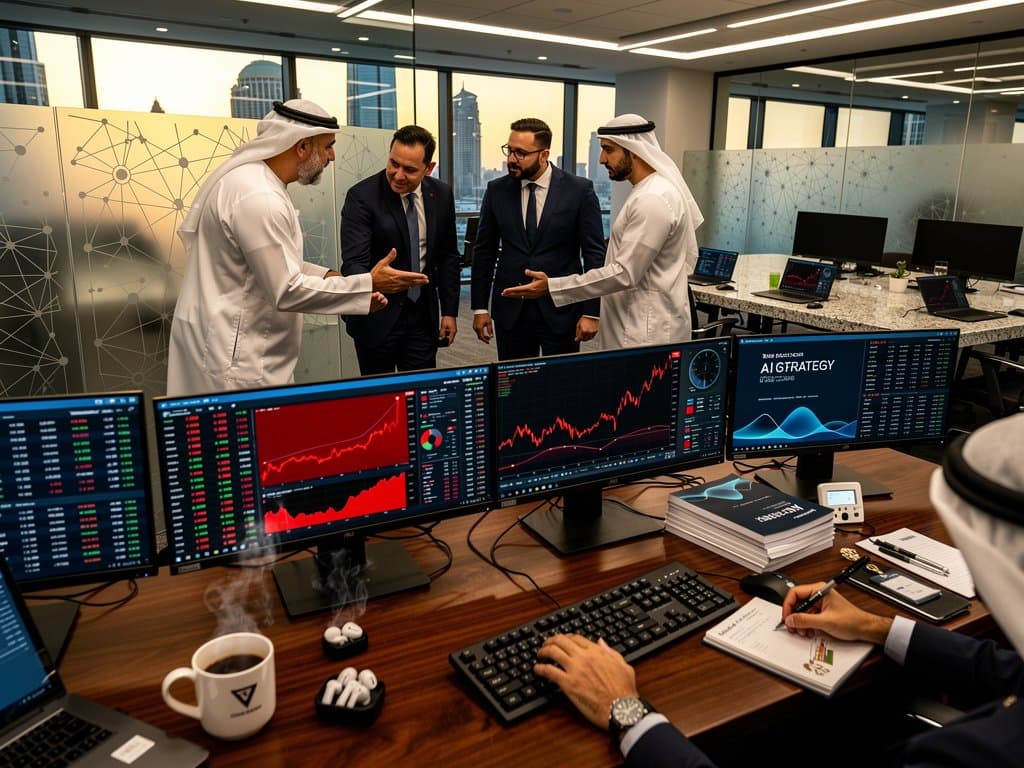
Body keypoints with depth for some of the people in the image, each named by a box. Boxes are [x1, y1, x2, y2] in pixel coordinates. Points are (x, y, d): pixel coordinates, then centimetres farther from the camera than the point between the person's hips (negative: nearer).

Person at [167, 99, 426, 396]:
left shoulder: (252, 178, 9)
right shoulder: (259, 197, -24)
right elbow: (287, 291, -24)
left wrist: (329, 277, 2)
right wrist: (369, 285, -19)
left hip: (232, 343, 10)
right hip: (233, 356, -10)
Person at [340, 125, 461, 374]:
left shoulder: (442, 195, 1)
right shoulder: (362, 196, -13)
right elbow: (353, 261, -21)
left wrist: (450, 311, 6)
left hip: (423, 314, 3)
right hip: (377, 316, -3)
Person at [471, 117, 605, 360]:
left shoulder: (579, 190, -6)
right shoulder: (497, 190, 2)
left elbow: (594, 253, -5)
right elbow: (484, 251, 7)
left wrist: (591, 312, -9)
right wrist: (480, 307, 4)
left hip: (561, 309, -2)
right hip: (510, 310, 2)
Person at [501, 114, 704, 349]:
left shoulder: (652, 200, -20)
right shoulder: (655, 190, 13)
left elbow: (624, 273, -24)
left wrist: (551, 287, -23)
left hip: (649, 332, -10)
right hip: (639, 325, 10)